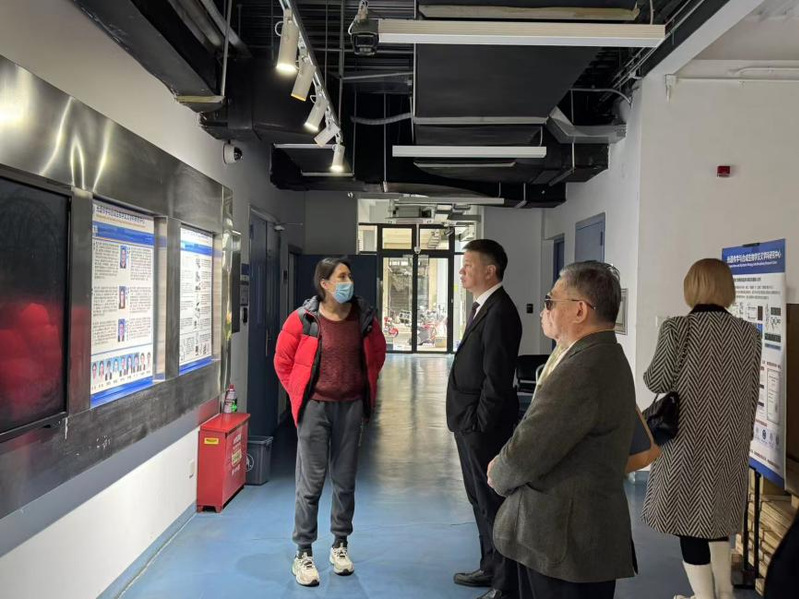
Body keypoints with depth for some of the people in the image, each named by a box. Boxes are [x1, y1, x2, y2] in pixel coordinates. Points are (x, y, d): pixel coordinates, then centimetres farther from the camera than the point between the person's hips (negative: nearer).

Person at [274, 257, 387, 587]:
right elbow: (283, 361, 2)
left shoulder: (364, 317, -2)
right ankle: (303, 553, 14)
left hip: (351, 407, 3)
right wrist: (299, 395, 4)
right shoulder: (303, 319, -10)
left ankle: (340, 545, 29)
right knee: (310, 482, 2)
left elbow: (376, 356, 14)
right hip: (315, 407, -3)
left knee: (345, 480, 12)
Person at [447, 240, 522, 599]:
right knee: (481, 500, 20)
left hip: (484, 426, -10)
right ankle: (490, 567, 35)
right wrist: (466, 421, 15)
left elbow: (497, 378, -23)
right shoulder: (482, 307, 13)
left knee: (495, 503, 1)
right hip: (470, 423, 10)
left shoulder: (499, 312, -19)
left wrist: (478, 423, -18)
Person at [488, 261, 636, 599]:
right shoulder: (605, 357, 10)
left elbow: (527, 453, -24)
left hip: (568, 543, -9)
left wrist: (499, 475, -4)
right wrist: (505, 465, -1)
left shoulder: (583, 371, -25)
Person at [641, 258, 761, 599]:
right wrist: (744, 433, 19)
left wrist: (648, 372, 14)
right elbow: (752, 393, 6)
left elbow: (657, 382, -8)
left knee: (690, 517, 6)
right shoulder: (749, 333, 0)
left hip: (688, 439, -5)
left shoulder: (677, 328, -14)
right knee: (716, 511, 22)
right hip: (730, 440, 5)